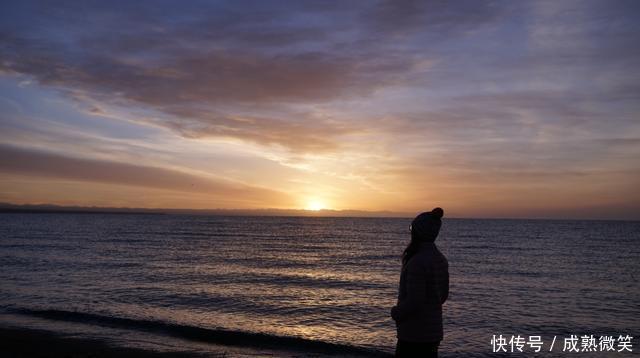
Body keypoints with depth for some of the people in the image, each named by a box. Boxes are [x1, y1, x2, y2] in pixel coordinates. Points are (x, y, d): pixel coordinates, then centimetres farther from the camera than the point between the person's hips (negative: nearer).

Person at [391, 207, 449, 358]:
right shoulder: (441, 259, 5)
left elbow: (414, 301, -23)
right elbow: (443, 294, 14)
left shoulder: (417, 262, -23)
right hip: (434, 332, 9)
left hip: (414, 335, -9)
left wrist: (395, 312, -7)